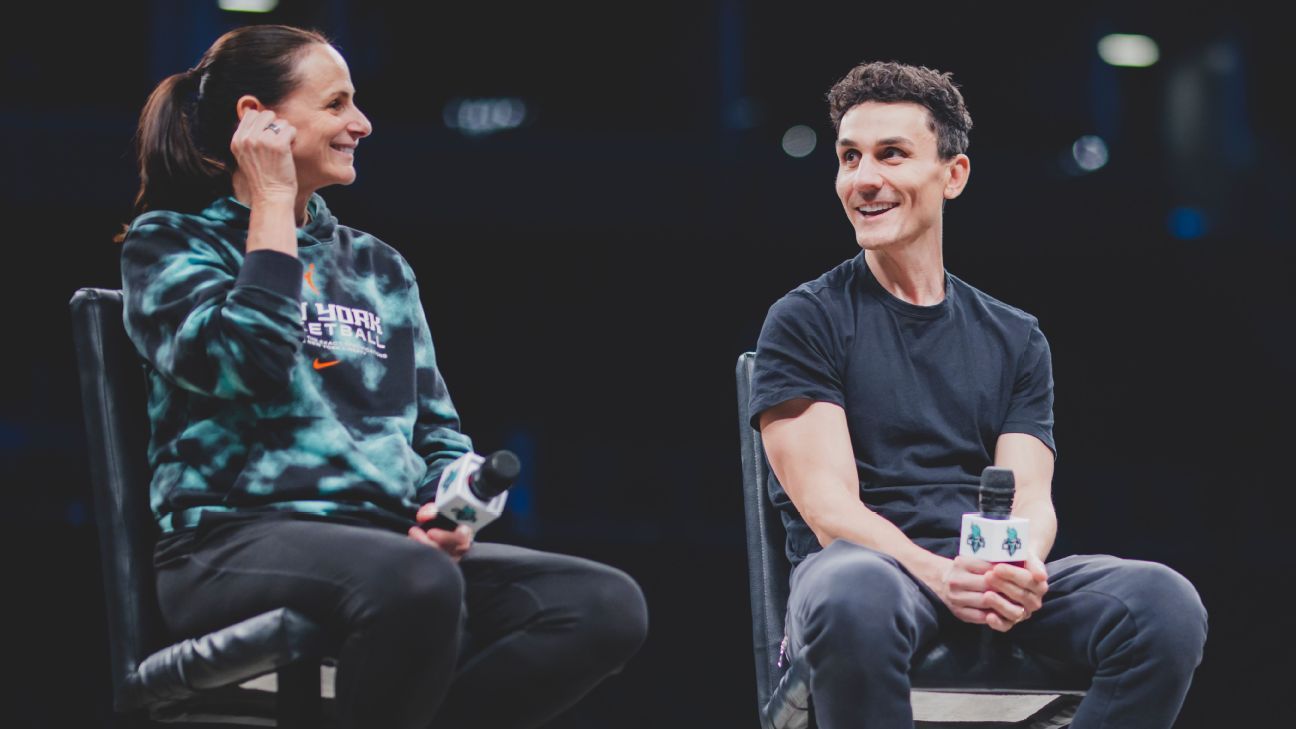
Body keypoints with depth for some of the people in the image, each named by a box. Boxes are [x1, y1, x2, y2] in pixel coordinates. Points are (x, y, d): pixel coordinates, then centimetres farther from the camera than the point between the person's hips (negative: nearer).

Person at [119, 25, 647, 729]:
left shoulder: (379, 268, 24)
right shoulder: (168, 242, 7)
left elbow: (438, 432, 23)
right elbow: (248, 366, -13)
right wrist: (273, 203, -3)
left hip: (386, 547, 6)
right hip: (239, 542, -6)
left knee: (611, 605, -20)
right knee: (417, 582, -40)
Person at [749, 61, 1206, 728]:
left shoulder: (1015, 339, 19)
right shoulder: (805, 322, 7)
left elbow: (1030, 497, 8)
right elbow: (827, 504, -5)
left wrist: (1022, 566, -19)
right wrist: (938, 575, -25)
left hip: (994, 580, 4)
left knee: (1165, 602, -27)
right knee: (856, 597, -43)